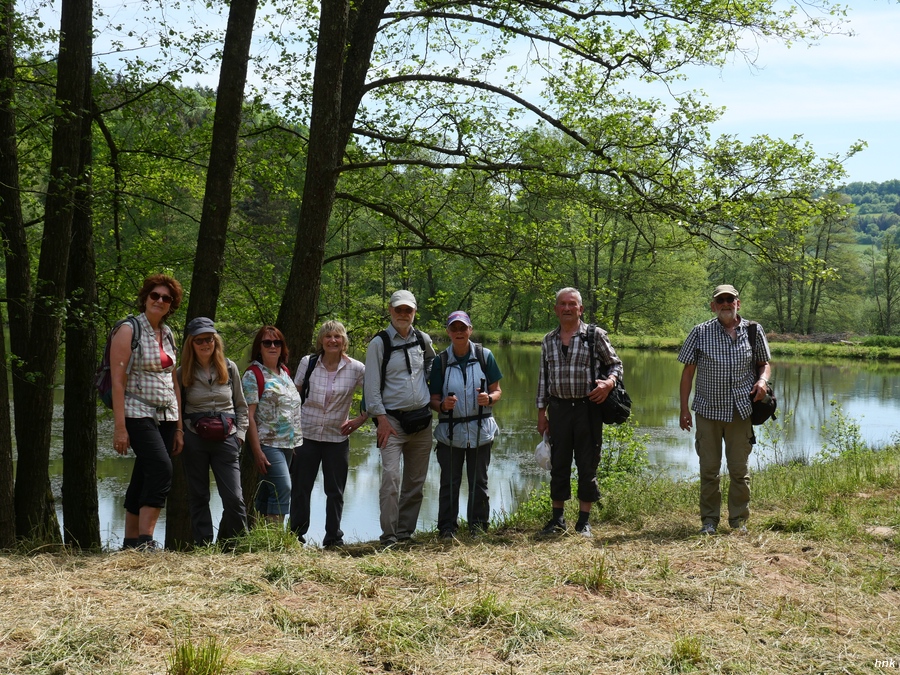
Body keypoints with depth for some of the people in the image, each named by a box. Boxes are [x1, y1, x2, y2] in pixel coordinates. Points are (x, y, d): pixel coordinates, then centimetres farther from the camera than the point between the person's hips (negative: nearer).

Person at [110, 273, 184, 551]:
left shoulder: (168, 334, 15)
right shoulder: (129, 330, -5)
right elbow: (117, 380, -11)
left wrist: (178, 427, 15)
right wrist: (119, 427, -18)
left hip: (166, 417, 7)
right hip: (139, 414, -6)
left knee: (143, 478, 7)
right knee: (161, 469, -21)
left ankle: (131, 542, 13)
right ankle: (145, 541, -20)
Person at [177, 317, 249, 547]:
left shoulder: (230, 368, 6)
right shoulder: (183, 373, 4)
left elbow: (241, 405, 12)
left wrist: (240, 434, 3)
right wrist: (179, 436, -1)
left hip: (225, 439, 0)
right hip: (194, 440, 0)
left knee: (234, 497, -7)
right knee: (198, 497, 5)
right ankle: (203, 545, 13)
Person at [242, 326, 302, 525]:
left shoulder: (284, 372, 15)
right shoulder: (253, 374, -7)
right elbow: (248, 416, -12)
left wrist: (295, 443, 16)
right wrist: (257, 452, -18)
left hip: (288, 444, 7)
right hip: (267, 444, -7)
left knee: (267, 494, 11)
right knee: (283, 489, -17)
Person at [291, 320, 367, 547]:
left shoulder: (356, 368, -4)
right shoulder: (307, 363, -1)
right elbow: (294, 395, 7)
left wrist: (361, 418, -2)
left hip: (337, 437, 0)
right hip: (306, 434, 0)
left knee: (335, 490, 6)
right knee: (300, 488, 4)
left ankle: (333, 537, 16)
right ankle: (296, 534, 14)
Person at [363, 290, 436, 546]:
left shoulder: (423, 340, 9)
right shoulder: (379, 343, -3)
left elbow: (433, 361, 31)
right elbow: (371, 385, -5)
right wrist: (381, 418, -11)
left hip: (422, 419, 5)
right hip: (393, 419, -4)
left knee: (416, 480, 7)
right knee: (391, 477, -16)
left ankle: (406, 532, 17)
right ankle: (389, 536, -11)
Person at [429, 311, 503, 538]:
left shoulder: (484, 356, 2)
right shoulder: (440, 360, 2)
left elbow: (497, 390, 5)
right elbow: (434, 398, 2)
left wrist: (489, 399, -17)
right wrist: (443, 405, -20)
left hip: (480, 429, 0)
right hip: (450, 431, 0)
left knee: (479, 481, 8)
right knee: (449, 482, 2)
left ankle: (478, 525, 20)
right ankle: (447, 528, 10)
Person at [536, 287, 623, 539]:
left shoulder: (596, 335, -1)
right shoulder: (548, 341, 10)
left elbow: (615, 363, 5)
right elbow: (543, 377, 14)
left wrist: (609, 382, -16)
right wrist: (541, 411, 11)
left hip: (588, 407, -3)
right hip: (559, 408, 3)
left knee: (587, 465, 3)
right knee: (559, 464, 7)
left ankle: (584, 522, 13)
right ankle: (557, 519, 18)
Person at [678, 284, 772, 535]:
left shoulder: (753, 331, 4)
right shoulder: (700, 332, 1)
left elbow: (764, 363, 15)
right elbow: (688, 371, 3)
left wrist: (762, 380, -9)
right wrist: (684, 408, -1)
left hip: (740, 411, 0)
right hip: (708, 410, 0)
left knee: (740, 469, 7)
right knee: (709, 469, 6)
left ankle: (739, 519, 19)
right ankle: (709, 519, 17)